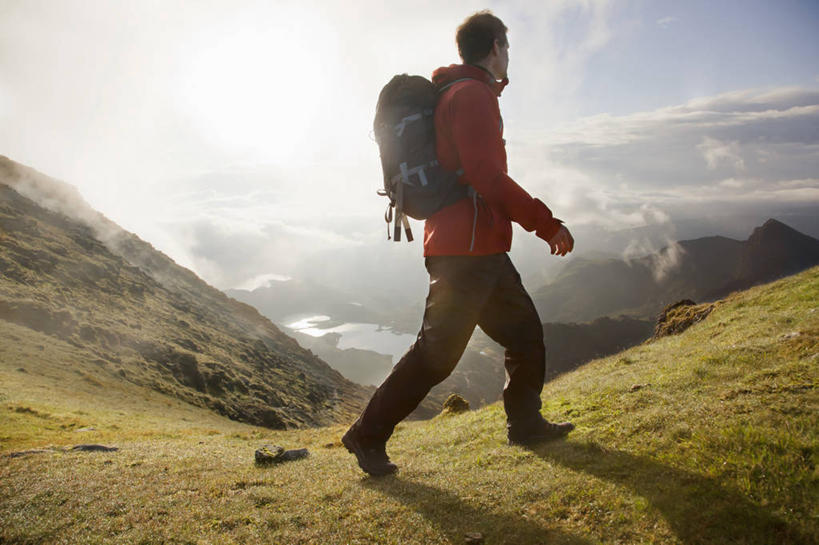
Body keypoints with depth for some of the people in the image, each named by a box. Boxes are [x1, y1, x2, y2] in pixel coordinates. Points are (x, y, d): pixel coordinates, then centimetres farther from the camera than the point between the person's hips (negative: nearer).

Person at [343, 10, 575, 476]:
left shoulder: (460, 94, 21)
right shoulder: (472, 95, -10)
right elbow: (488, 177, -20)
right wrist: (546, 223, -15)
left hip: (482, 250, 10)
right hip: (467, 249, -10)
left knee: (526, 332, 16)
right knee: (439, 351, -6)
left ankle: (526, 423, 29)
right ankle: (369, 435, 5)